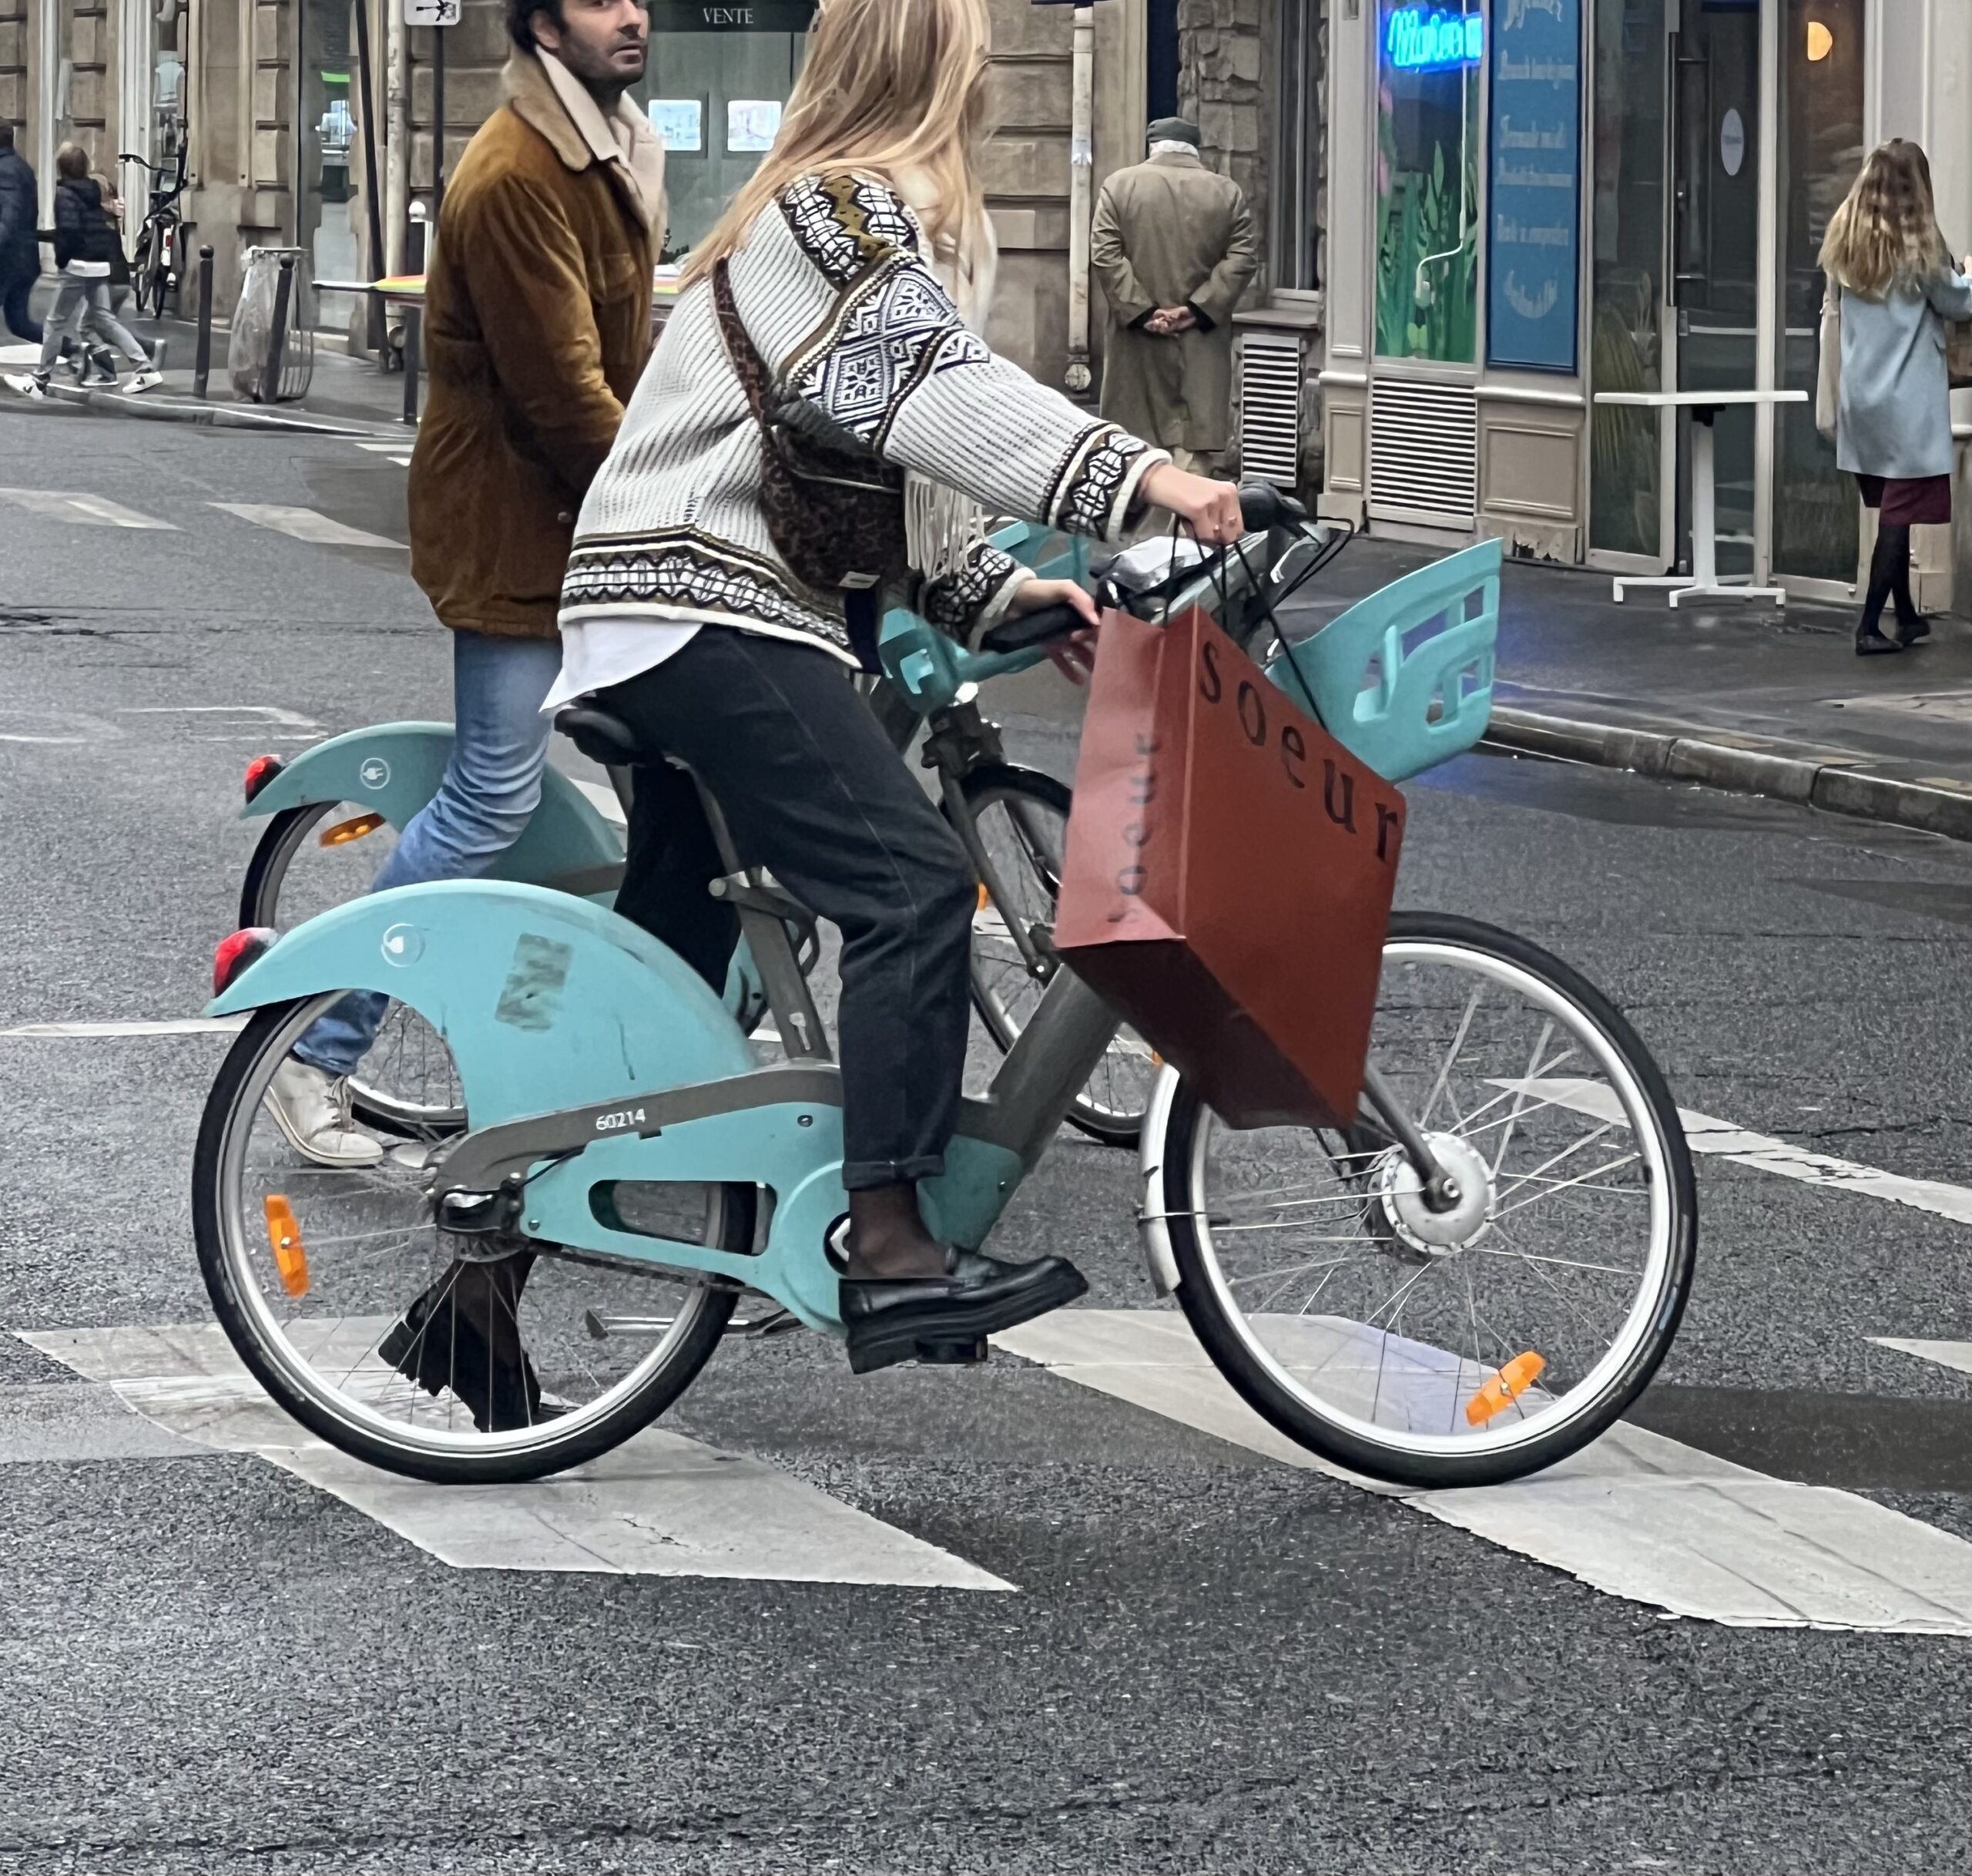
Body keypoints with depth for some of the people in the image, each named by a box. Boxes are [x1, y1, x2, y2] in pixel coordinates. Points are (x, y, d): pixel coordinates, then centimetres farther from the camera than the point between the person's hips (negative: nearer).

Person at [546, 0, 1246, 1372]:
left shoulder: (826, 207, 22)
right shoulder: (847, 205, -9)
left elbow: (884, 438, 24)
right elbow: (936, 386, -25)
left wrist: (986, 584, 11)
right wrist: (1132, 476, -35)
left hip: (666, 610, 11)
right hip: (707, 609, -11)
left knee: (674, 946, 16)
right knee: (913, 884, -20)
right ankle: (889, 1251, -27)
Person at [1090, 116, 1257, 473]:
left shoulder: (1119, 186, 2)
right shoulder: (1227, 192, 5)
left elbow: (1104, 255, -6)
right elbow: (1241, 260, -3)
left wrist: (1142, 311, -9)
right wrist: (1196, 310, -7)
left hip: (1138, 343, 0)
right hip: (1203, 348, 0)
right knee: (1196, 443, -3)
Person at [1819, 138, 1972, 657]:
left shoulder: (1845, 240, 2)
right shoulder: (1916, 244, -12)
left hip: (1860, 398, 6)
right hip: (1907, 400, -6)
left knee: (1890, 511, 16)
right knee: (1900, 514, -1)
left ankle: (1907, 617, 24)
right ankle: (1870, 628, -5)